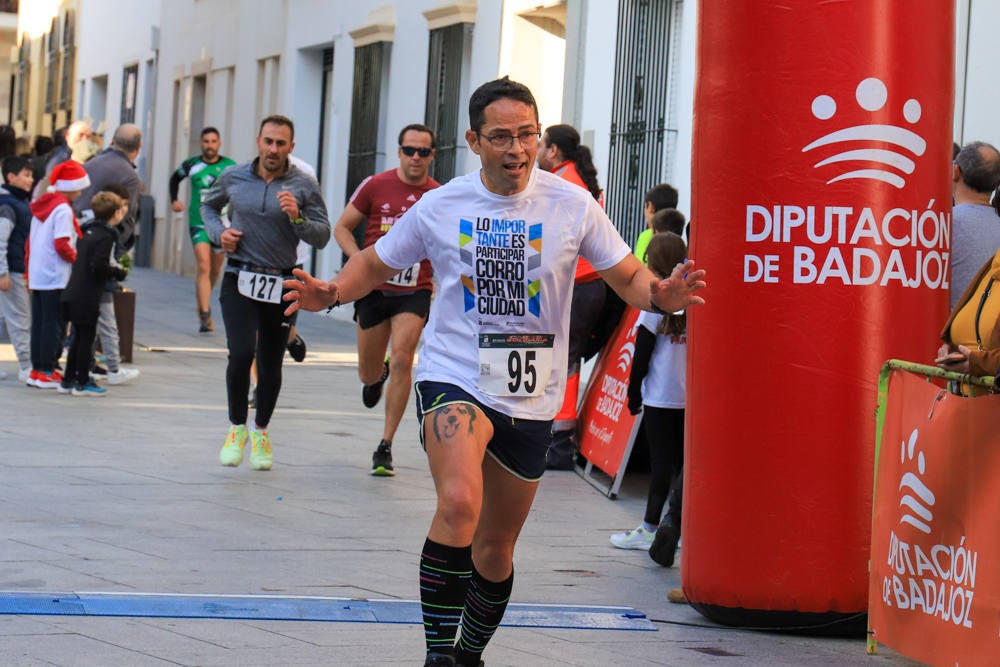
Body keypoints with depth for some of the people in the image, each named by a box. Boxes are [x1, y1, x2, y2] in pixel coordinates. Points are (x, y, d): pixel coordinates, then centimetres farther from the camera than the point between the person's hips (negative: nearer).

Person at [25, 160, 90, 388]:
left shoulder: (41, 206, 13)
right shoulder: (63, 209, -14)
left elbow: (30, 242, 16)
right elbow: (61, 245, -22)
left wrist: (29, 271, 21)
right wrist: (76, 258, -4)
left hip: (36, 275, 8)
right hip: (56, 278, -8)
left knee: (39, 324, 12)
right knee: (54, 324, -3)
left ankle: (37, 370, 16)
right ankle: (46, 372, -2)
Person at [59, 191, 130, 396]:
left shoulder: (87, 231, 13)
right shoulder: (105, 237, -15)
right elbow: (99, 266, -23)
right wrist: (118, 273, -8)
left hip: (73, 294, 9)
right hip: (88, 298, -9)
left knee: (79, 337, 16)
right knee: (87, 337, 0)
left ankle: (68, 380, 20)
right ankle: (82, 383, 4)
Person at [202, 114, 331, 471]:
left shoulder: (304, 186, -1)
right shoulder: (233, 178, 5)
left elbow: (322, 236, -3)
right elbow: (208, 205, 25)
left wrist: (296, 218, -21)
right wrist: (218, 231, 5)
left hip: (281, 285, 0)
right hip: (239, 279, 0)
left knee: (271, 363, 7)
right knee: (241, 353, -16)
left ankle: (261, 430, 30)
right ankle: (237, 428, 5)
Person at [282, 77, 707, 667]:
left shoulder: (570, 205, -2)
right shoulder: (441, 207, -2)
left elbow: (627, 275, 3)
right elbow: (377, 263, 11)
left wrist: (660, 294, -20)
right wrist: (331, 292, -9)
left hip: (531, 397, 2)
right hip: (454, 379, -2)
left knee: (496, 546, 14)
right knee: (459, 502, -30)